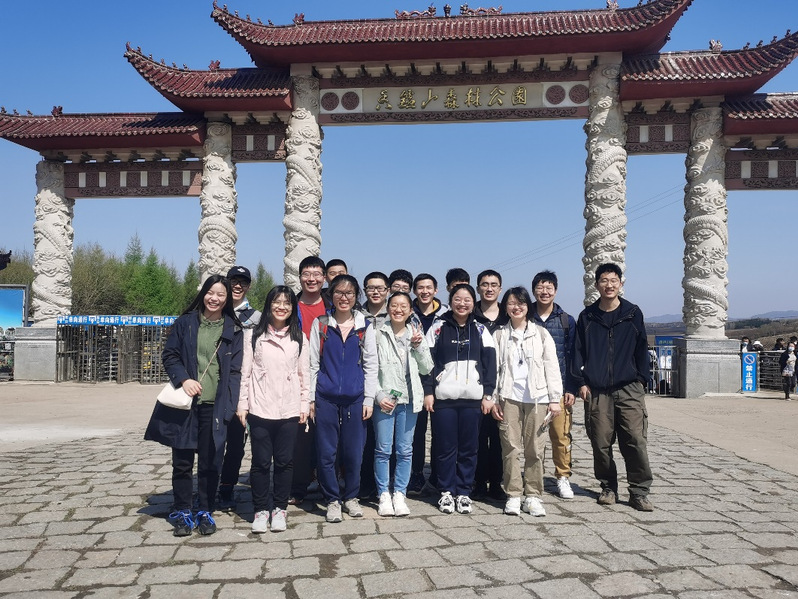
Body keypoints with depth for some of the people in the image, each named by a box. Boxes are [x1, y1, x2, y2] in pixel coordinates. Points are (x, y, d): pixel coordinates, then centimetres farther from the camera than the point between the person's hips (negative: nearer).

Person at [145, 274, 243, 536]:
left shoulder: (233, 330, 5)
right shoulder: (185, 323, 5)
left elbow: (235, 370, 3)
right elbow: (169, 355, 4)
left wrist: (229, 405, -6)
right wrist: (184, 379, -14)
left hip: (215, 406, 0)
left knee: (210, 462, 7)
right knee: (182, 461, 7)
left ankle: (205, 512, 22)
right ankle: (182, 513, 21)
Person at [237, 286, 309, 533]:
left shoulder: (299, 338, 7)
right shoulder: (253, 335, 2)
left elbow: (304, 374, 8)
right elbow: (245, 371, 2)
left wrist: (304, 404, 4)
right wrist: (242, 404, -1)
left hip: (289, 410, 1)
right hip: (260, 409, -1)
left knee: (284, 461, 7)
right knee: (261, 462, 5)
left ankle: (280, 509, 20)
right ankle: (260, 510, 18)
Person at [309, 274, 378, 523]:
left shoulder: (364, 325, 5)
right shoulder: (320, 324, 4)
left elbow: (371, 364, 6)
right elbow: (313, 363, 5)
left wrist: (369, 399, 0)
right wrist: (310, 398, 1)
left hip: (355, 398, 1)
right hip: (326, 398, 0)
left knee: (354, 451, 6)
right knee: (326, 451, 2)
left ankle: (351, 497, 25)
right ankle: (332, 500, 17)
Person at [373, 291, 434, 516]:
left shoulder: (417, 334, 9)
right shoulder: (378, 334, 0)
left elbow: (426, 369, 7)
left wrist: (418, 346, -6)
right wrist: (379, 396, -10)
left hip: (409, 399, 3)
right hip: (384, 399, -2)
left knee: (405, 450, 6)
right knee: (383, 449, 1)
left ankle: (399, 494, 16)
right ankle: (384, 495, 12)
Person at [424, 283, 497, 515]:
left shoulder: (480, 330, 10)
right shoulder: (438, 327, 5)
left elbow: (490, 363, 7)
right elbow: (428, 361, 2)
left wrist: (488, 394, 0)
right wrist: (428, 392, -5)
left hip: (473, 398, 2)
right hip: (443, 398, -1)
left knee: (469, 448, 5)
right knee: (445, 447, 2)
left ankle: (464, 492, 17)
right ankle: (446, 492, 15)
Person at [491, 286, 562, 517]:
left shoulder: (541, 334, 9)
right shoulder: (499, 335, 9)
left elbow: (552, 367, 6)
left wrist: (555, 399, 0)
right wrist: (492, 399, 0)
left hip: (537, 398, 0)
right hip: (509, 397, 0)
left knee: (535, 449, 2)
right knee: (511, 448, -1)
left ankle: (533, 496, 12)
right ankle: (513, 496, 8)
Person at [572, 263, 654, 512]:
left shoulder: (633, 313, 8)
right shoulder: (587, 317, 9)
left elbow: (642, 349, 11)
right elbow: (578, 351, 10)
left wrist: (641, 380, 4)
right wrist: (581, 382, 2)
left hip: (629, 390, -1)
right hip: (597, 392, 1)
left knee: (636, 441, -7)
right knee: (601, 443, 4)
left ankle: (639, 492, 4)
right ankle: (608, 488, 20)